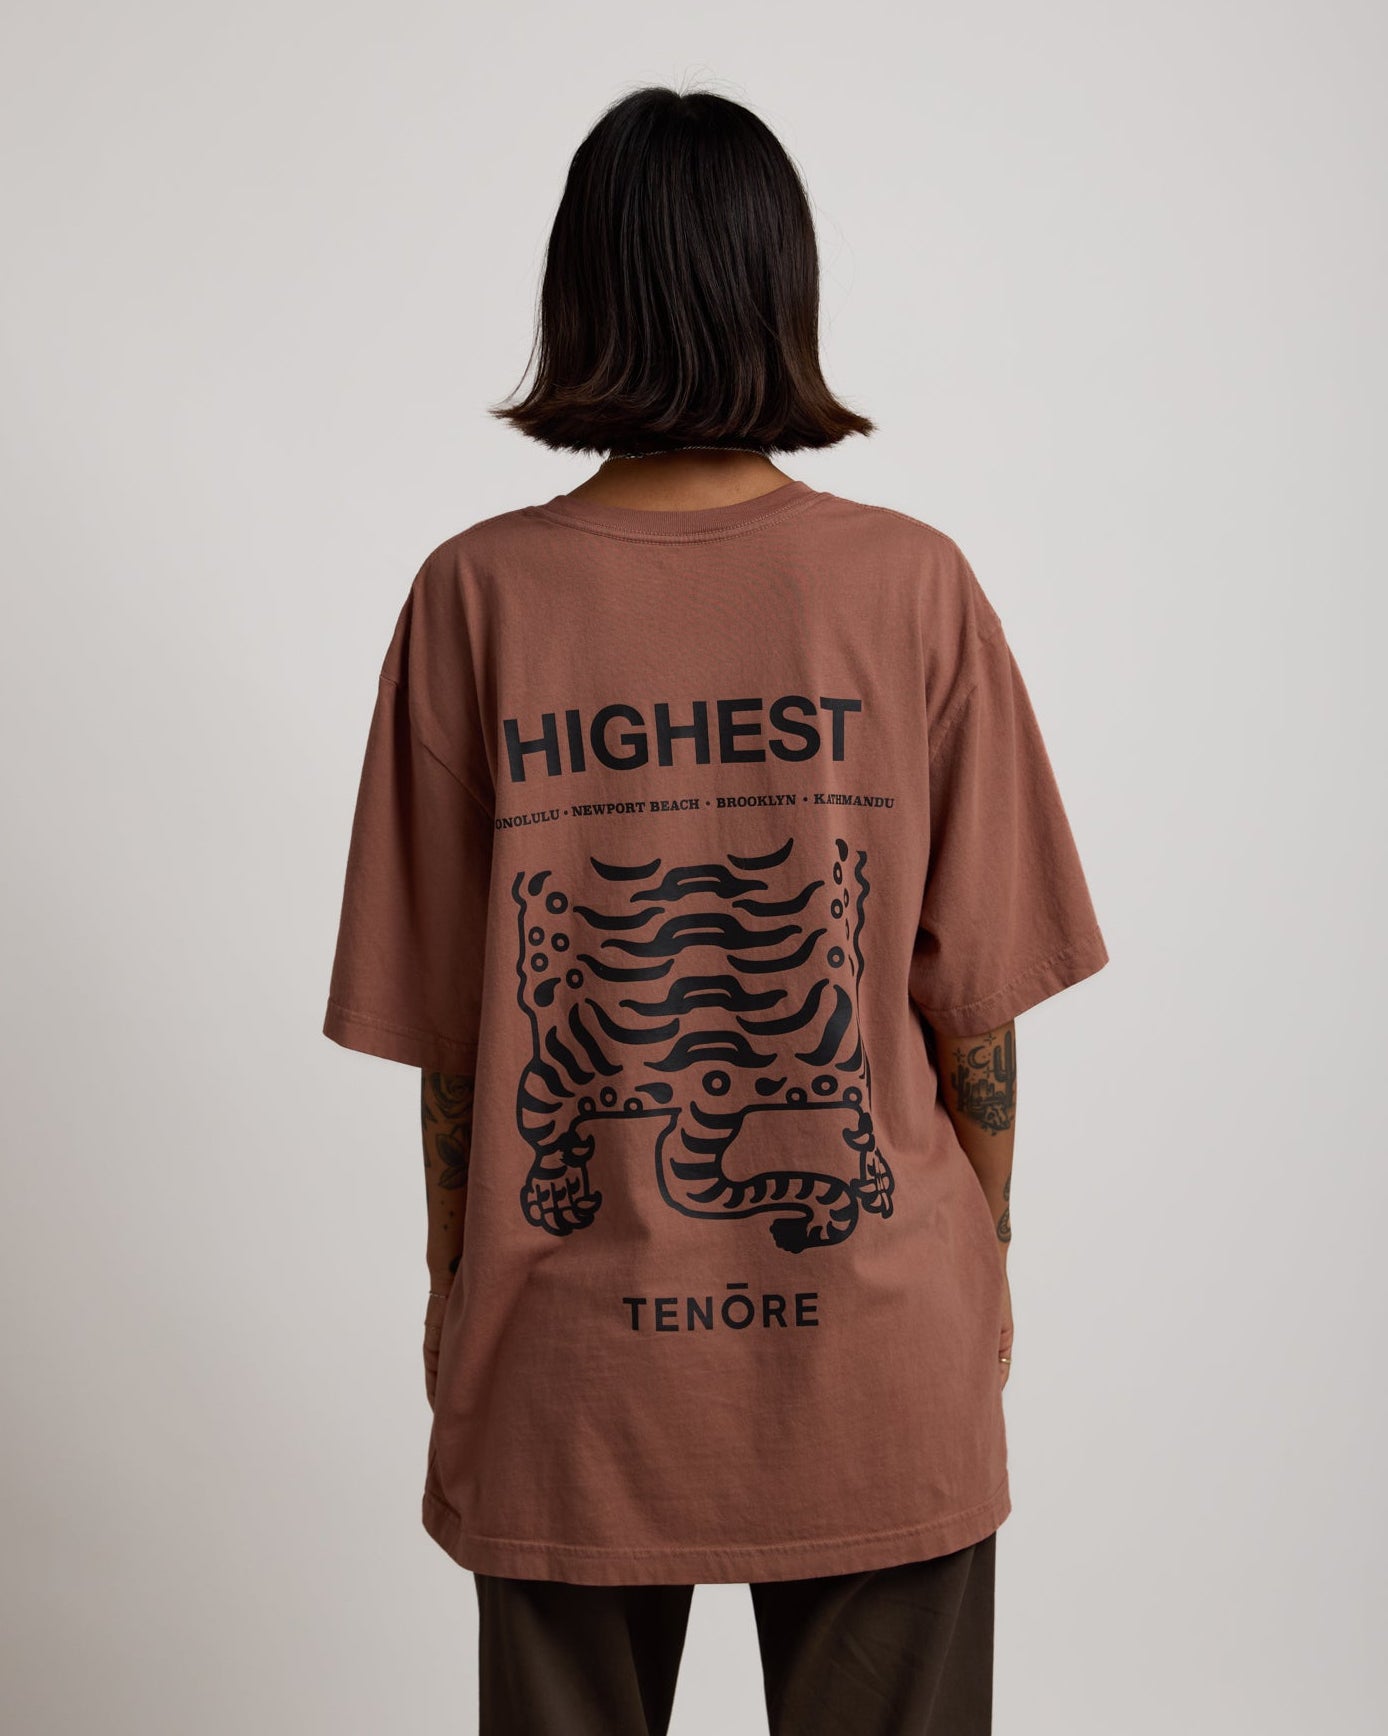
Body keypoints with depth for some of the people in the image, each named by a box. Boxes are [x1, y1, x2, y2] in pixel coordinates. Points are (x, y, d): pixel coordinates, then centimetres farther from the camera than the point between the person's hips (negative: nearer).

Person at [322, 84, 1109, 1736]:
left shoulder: (477, 594, -9)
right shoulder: (914, 585, -10)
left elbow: (442, 1021, -4)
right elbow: (978, 994, -5)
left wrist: (455, 1273, 10)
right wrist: (987, 1250, 10)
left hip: (570, 1359, 1)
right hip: (877, 1351, 0)